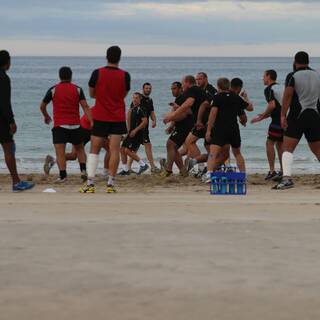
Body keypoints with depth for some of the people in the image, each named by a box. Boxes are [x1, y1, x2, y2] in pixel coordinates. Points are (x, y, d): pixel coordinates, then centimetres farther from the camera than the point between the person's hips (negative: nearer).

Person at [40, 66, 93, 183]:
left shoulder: (53, 90, 3)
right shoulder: (77, 89, 3)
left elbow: (42, 106, 11)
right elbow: (85, 106, -7)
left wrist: (46, 116, 31)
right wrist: (91, 121, -10)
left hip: (59, 125, -2)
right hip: (75, 125, 2)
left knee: (60, 152, -5)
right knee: (79, 149, 19)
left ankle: (62, 175, -15)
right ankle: (83, 170, 4)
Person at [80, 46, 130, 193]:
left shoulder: (97, 73, -7)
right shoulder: (125, 75, -5)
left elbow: (91, 94, 6)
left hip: (100, 116, 0)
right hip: (118, 117, 0)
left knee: (94, 150, 5)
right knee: (114, 150, 1)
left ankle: (90, 183, -3)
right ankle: (110, 184, -3)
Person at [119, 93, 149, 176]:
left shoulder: (140, 109, -11)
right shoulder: (132, 109, 16)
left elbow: (145, 121, -21)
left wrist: (135, 130, -21)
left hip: (138, 134, -9)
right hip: (131, 133, 9)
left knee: (128, 150, -17)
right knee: (122, 149, 5)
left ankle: (143, 165, -7)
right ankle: (126, 170, 12)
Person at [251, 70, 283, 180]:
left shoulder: (269, 89, -5)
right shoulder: (280, 88, 23)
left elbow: (272, 105, -18)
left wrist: (263, 115, -2)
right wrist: (262, 117, 28)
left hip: (278, 121, -8)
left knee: (270, 143, 0)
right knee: (280, 144, 14)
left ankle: (272, 171, -6)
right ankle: (282, 171, 11)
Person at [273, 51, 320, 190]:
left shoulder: (293, 76, -3)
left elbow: (287, 96, -14)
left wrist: (283, 116, -15)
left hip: (297, 116, -5)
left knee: (288, 148, -6)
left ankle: (287, 178, -23)